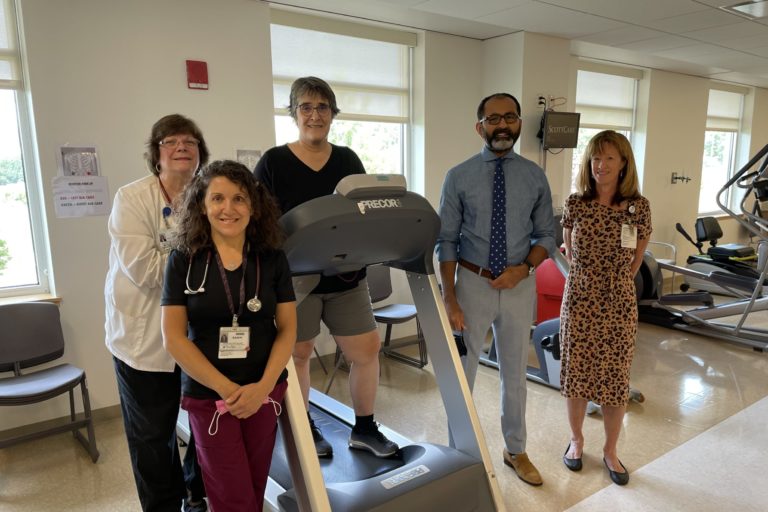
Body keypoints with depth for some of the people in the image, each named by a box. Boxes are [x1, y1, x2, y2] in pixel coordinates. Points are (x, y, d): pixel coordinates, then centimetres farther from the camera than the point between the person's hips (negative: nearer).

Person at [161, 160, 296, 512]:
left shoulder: (273, 259, -2)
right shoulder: (183, 260, -7)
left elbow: (287, 329, -1)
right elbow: (174, 338, -9)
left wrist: (263, 385, -14)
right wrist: (226, 388, -14)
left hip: (265, 392, 2)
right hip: (207, 395, -2)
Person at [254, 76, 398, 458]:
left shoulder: (348, 161, 8)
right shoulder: (273, 162, -3)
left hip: (346, 277, 3)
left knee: (367, 350, 4)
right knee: (298, 354, 11)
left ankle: (364, 428, 24)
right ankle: (305, 428, 32)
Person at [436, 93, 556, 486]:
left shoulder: (535, 176, 1)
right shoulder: (459, 177, -6)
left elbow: (546, 235, 6)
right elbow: (446, 242, -7)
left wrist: (524, 267, -13)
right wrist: (449, 299, -13)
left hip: (520, 285, 2)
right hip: (473, 283, -2)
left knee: (515, 373, 17)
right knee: (462, 371, 10)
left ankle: (516, 451, 37)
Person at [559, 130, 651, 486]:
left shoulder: (638, 207, -5)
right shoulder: (575, 204, -5)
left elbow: (635, 259, 8)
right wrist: (589, 281, 12)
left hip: (619, 305, 0)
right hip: (579, 301, 0)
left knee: (615, 379, 10)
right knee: (576, 374, 11)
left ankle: (610, 451, 30)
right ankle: (576, 439, 34)